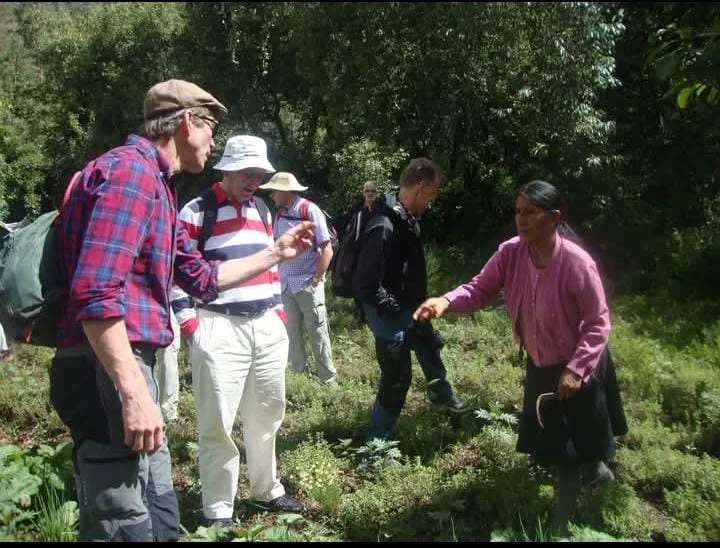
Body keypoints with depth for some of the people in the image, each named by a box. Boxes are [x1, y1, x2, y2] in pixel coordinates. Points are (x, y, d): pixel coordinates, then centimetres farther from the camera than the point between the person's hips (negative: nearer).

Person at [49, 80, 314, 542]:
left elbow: (203, 279, 26)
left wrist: (276, 253, 30)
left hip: (126, 367, 11)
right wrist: (134, 393, -25)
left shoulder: (154, 182, 19)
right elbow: (95, 292, -24)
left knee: (160, 521, 18)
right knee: (127, 527, -3)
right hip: (106, 371, -11)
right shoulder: (132, 168, -13)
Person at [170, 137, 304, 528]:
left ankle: (266, 490, 35)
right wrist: (188, 322, -11)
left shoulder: (262, 210, 15)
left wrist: (278, 310, 14)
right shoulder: (196, 212, -5)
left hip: (266, 326, 7)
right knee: (218, 423, -1)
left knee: (267, 413, 16)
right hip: (219, 329, -6)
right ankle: (217, 510, 15)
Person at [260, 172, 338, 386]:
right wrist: (276, 276, 7)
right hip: (285, 284, 6)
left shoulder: (310, 210, -11)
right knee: (292, 331, 11)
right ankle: (299, 373, 24)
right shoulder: (279, 214, 6)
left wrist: (316, 280, -13)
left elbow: (327, 250, -11)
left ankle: (328, 378, 14)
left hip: (307, 284, -6)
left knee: (317, 331, 3)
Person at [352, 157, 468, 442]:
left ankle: (442, 393, 58)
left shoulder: (407, 218, -2)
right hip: (390, 315, -10)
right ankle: (376, 441, 19)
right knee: (397, 379, 0)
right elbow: (366, 286, -31)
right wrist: (398, 308, -18)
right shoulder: (383, 227, -31)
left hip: (410, 308, 10)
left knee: (430, 346, 30)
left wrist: (419, 304, 7)